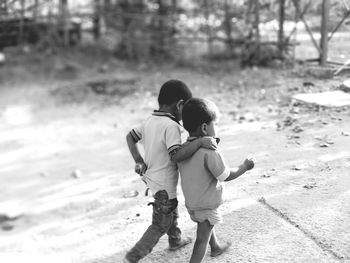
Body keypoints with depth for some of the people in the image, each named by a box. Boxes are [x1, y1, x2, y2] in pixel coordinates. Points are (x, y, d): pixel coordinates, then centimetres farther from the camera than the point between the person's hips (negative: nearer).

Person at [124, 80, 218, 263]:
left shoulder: (150, 121, -1)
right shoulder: (171, 126, -27)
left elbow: (130, 137, 10)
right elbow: (176, 155, -37)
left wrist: (139, 161, 10)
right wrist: (199, 142, -38)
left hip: (151, 178, 9)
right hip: (163, 185, -9)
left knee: (172, 212, 31)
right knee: (160, 226, 9)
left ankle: (175, 240, 53)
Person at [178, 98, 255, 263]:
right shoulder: (209, 151, -27)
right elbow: (226, 176, -20)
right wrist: (245, 167, -5)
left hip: (190, 202, 8)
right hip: (206, 205, -8)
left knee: (208, 226, 32)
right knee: (202, 239, 3)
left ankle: (216, 247, 56)